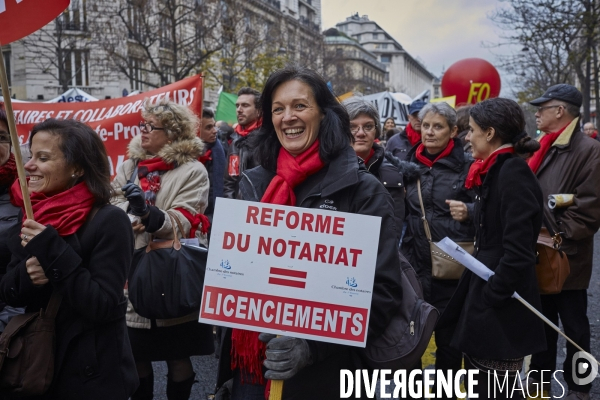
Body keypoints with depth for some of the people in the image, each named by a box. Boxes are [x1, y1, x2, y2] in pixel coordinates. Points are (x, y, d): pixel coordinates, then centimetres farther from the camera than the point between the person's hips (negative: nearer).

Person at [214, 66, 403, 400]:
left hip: (324, 373, -4)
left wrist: (314, 345, -22)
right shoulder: (254, 184, 5)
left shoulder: (363, 190, -9)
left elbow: (383, 291, -12)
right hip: (252, 365, 4)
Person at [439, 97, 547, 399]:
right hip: (485, 298, 9)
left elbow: (518, 251, -24)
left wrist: (490, 297, -18)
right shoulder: (495, 171, 12)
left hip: (501, 310, -9)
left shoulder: (513, 173, -17)